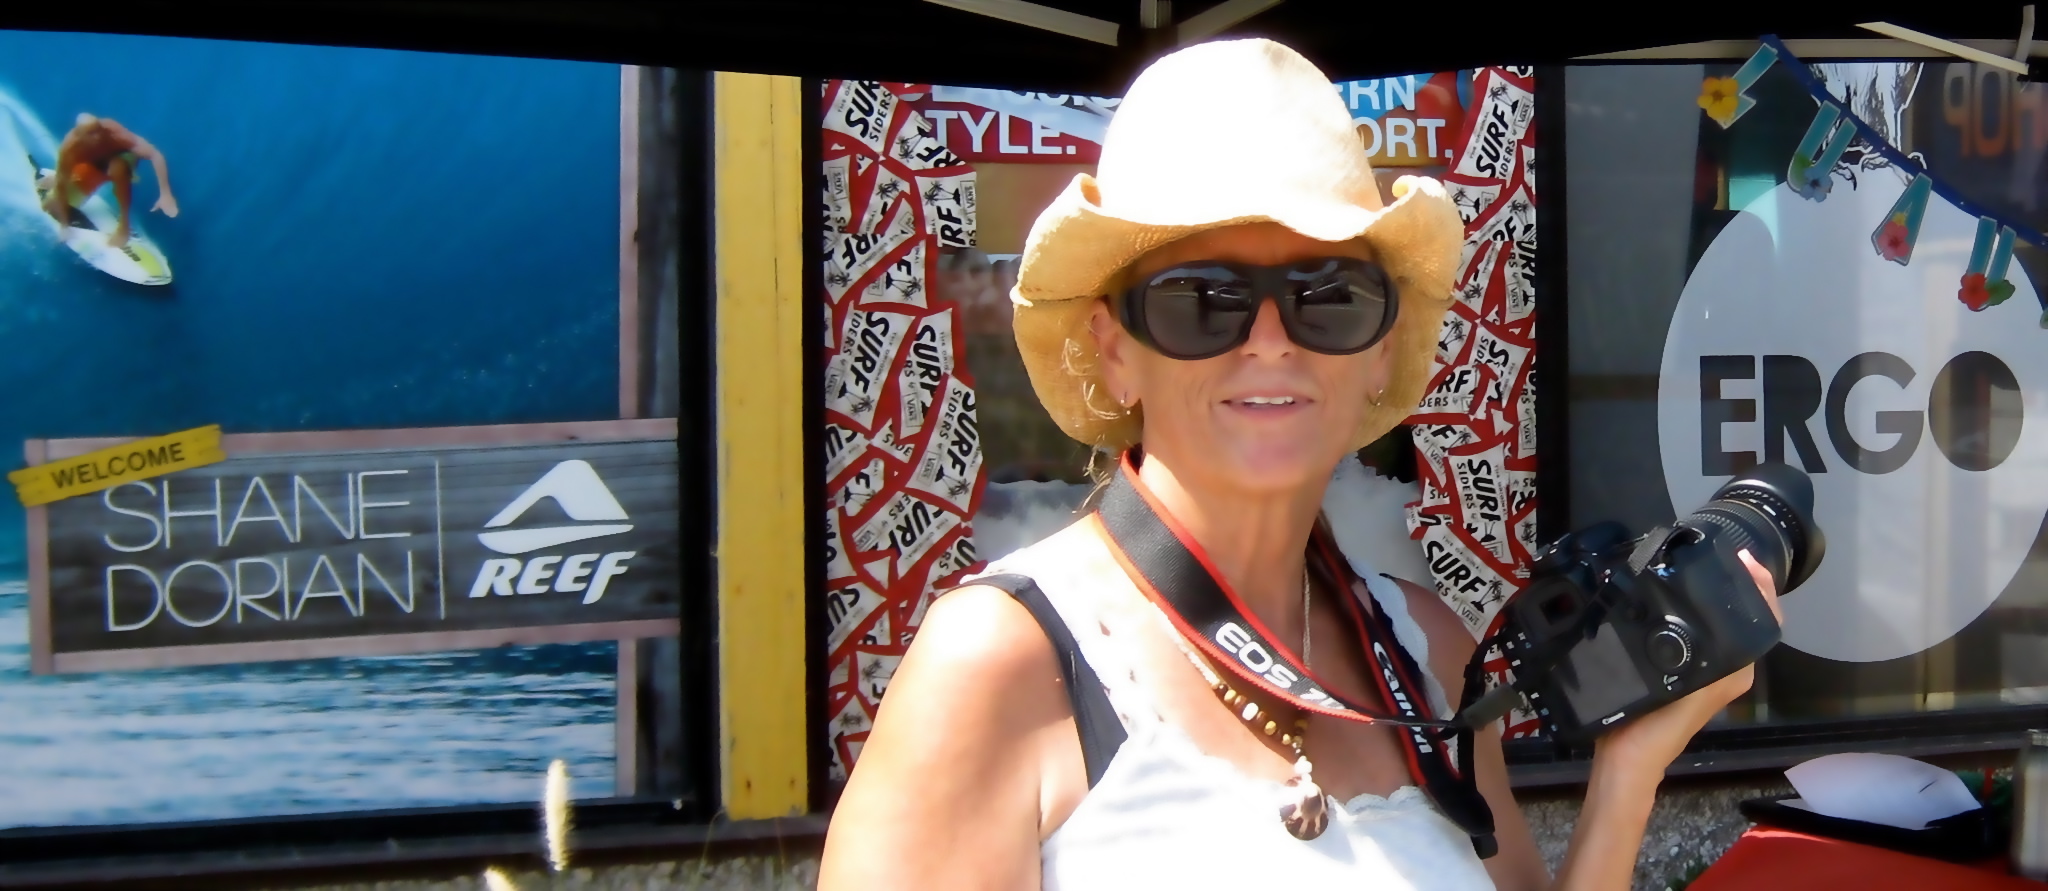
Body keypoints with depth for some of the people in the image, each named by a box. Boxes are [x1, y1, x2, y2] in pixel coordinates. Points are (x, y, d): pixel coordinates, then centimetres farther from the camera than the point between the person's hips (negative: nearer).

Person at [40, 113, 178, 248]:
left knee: (117, 168, -39)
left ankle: (124, 227, -20)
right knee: (51, 205, -7)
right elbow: (61, 185, -26)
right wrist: (64, 225, -30)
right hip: (92, 166, 2)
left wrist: (165, 194, -51)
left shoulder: (113, 133, -39)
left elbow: (155, 155, -44)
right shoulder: (70, 148, -34)